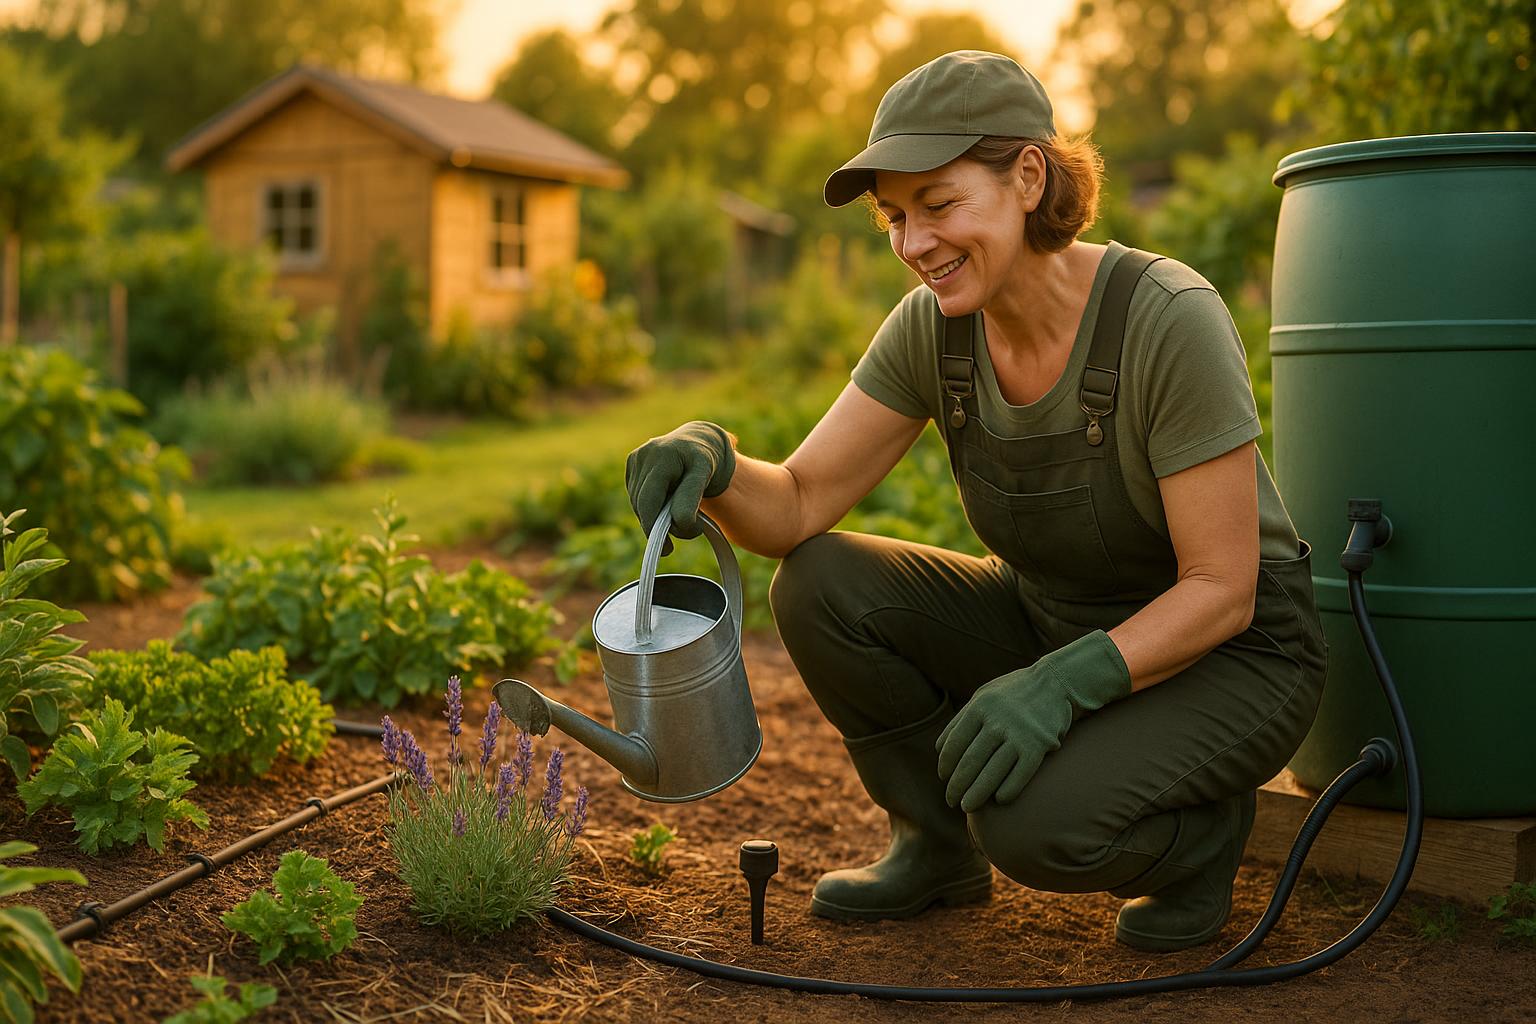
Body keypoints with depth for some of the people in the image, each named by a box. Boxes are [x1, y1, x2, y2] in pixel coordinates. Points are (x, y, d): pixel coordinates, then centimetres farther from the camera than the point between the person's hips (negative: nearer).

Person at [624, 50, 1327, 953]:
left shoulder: (1167, 318, -27)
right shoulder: (934, 325, -10)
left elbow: (1223, 589, -24)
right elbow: (799, 505, -11)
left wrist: (1065, 681, -37)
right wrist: (711, 463, -32)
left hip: (1231, 656, -6)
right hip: (1054, 625, 6)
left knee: (1032, 819, -32)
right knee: (820, 589, -14)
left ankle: (1203, 830, 3)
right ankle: (939, 846, 7)